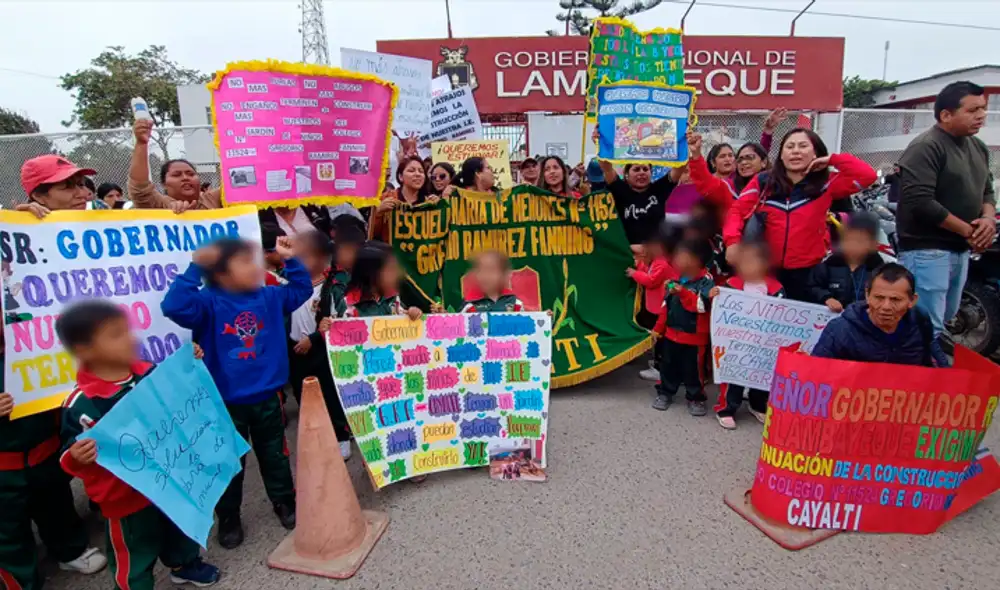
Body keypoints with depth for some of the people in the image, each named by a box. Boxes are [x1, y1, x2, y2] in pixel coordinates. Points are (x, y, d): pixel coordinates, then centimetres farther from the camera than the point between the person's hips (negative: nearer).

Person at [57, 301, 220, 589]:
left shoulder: (148, 372, -8)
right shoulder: (82, 401, -25)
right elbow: (72, 450, -17)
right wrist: (76, 457, -39)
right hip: (125, 493, -6)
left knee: (180, 523, 28)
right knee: (135, 551, 12)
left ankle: (185, 564, 55)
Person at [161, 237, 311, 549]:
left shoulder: (269, 297, -1)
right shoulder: (209, 304, -15)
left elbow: (301, 290, 12)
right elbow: (174, 306, -32)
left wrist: (290, 260, 0)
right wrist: (195, 268, -34)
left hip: (267, 397, 4)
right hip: (226, 401, -3)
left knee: (274, 456, 21)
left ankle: (285, 502, 41)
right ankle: (228, 518, 35)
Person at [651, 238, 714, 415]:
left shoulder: (706, 280, -13)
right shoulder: (676, 278, 6)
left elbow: (702, 305, -27)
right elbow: (666, 306, 12)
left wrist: (683, 293, -32)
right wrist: (659, 328, 12)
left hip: (694, 336, -6)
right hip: (672, 333, 6)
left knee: (693, 369, 6)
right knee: (668, 366, 15)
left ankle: (695, 398, 23)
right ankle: (665, 393, 30)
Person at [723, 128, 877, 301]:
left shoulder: (826, 183, 2)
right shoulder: (762, 181, 2)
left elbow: (867, 175, -8)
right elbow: (737, 210, -2)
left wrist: (832, 159, -4)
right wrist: (733, 241, -18)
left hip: (808, 271, 0)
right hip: (766, 268, 0)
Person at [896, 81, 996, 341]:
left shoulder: (979, 148, 14)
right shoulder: (926, 147, -14)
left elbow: (987, 190, 21)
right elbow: (919, 202, -23)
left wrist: (989, 218, -3)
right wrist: (967, 230, -15)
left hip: (961, 250, 9)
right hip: (927, 250, -9)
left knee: (944, 321, 20)